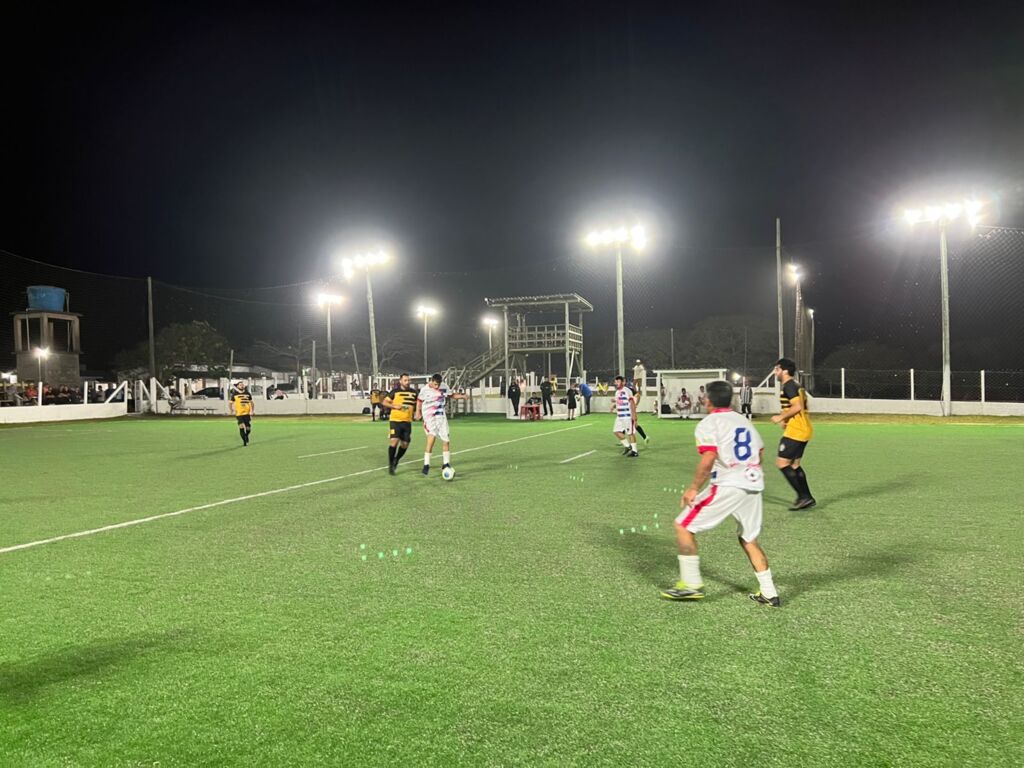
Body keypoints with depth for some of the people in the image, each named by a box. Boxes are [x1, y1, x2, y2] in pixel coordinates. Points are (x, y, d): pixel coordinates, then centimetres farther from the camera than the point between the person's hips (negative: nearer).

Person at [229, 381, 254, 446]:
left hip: (247, 413, 2)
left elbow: (251, 403, 16)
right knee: (241, 427, -12)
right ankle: (244, 442, 0)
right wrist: (232, 409, -12)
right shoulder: (234, 394, 0)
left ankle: (246, 436, 37)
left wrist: (253, 410, 3)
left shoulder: (247, 394, 7)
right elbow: (231, 403, 6)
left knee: (248, 428, 3)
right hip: (239, 414, -2)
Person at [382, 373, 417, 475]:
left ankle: (396, 460, 33)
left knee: (405, 444, 5)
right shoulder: (395, 392, -2)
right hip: (395, 420, -4)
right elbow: (385, 402, 1)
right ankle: (390, 465, 1)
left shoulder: (413, 392, 8)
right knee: (394, 441, -15)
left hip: (407, 421, 4)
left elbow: (417, 403, 23)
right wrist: (394, 406, -13)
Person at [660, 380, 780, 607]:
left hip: (727, 486, -7)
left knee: (683, 526, 4)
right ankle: (769, 593, 22)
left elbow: (708, 460, -17)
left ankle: (691, 584, 5)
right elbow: (760, 452, 21)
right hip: (754, 485, 8)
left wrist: (693, 488, -12)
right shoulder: (743, 420, 18)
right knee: (749, 539, 23)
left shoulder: (708, 424, -5)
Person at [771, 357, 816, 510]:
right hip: (804, 430, 10)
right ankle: (807, 498, 17)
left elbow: (797, 407, -24)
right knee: (794, 464, 15)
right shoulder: (796, 386, 18)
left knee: (781, 462, -8)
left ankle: (803, 496, -6)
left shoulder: (789, 386, -13)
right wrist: (787, 420, 18)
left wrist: (781, 417, -14)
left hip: (795, 431, -10)